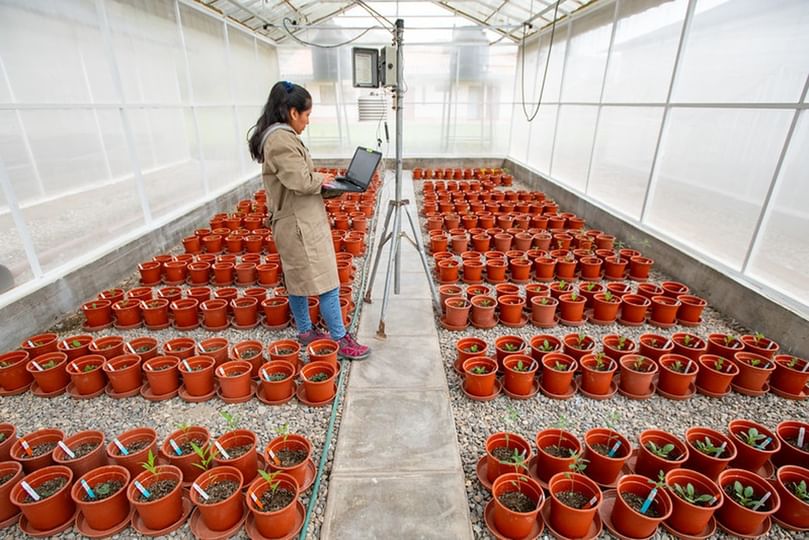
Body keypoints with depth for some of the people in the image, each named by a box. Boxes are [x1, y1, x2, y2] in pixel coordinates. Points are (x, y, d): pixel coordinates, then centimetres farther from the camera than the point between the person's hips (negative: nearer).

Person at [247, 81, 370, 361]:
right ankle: (340, 340, 6)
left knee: (298, 280, 17)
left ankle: (305, 331, 29)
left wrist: (317, 179, 6)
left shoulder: (276, 136, 14)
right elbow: (301, 181, -25)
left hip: (294, 222, 11)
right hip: (301, 224, -11)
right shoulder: (282, 138, -18)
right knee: (326, 282, -4)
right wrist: (321, 179, -6)